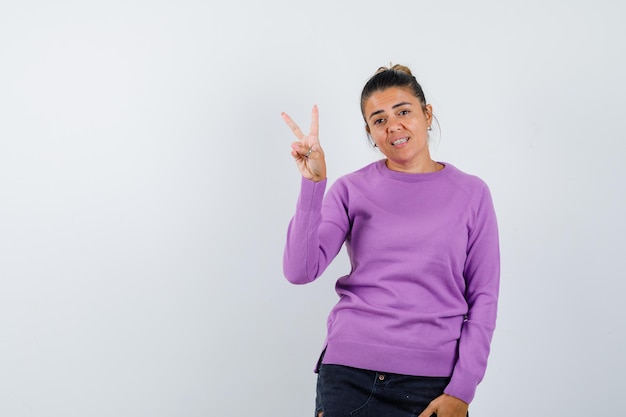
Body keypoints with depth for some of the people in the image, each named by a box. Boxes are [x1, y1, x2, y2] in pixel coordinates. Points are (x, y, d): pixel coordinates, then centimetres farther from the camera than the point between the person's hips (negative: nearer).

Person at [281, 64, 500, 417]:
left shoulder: (471, 194, 2)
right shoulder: (352, 190, 2)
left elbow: (484, 298, 1)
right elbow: (300, 271, -9)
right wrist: (312, 183, -17)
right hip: (350, 374, 0)